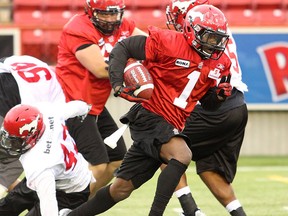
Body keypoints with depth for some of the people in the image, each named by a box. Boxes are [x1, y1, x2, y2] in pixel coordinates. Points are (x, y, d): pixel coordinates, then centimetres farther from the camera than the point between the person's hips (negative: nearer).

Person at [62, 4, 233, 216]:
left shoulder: (219, 63, 7)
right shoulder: (168, 42, -12)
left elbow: (208, 104, 17)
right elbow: (122, 48, -5)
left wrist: (219, 95, -6)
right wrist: (118, 83, -16)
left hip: (171, 127, 7)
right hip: (150, 117, -7)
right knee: (182, 155, -32)